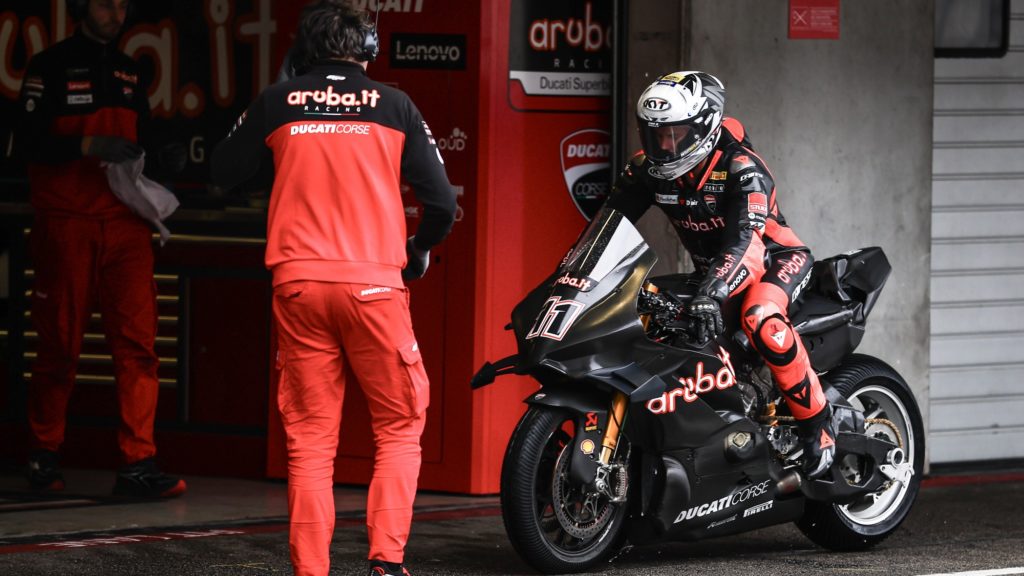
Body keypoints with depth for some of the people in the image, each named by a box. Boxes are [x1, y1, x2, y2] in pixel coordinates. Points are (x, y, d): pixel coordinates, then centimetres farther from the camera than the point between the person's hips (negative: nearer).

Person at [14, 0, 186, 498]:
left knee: (137, 340, -7)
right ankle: (44, 455, 18)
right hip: (65, 226, -4)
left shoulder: (127, 71, 17)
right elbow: (29, 140, -8)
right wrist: (88, 146, -19)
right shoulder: (51, 66, 0)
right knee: (60, 343, 3)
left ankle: (137, 464, -9)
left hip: (124, 225, 4)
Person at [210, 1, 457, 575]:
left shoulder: (278, 102, 7)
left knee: (310, 439, 6)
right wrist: (419, 250, 23)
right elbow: (442, 203, 4)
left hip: (298, 284, 1)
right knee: (400, 428, 9)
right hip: (374, 281, -1)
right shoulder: (393, 105, 5)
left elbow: (224, 173, 20)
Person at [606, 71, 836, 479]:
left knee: (760, 319, -38)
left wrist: (712, 293, -54)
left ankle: (818, 424, -26)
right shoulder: (648, 169, -7)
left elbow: (745, 235, -39)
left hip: (776, 258, -8)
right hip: (712, 271, 8)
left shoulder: (742, 167, -27)